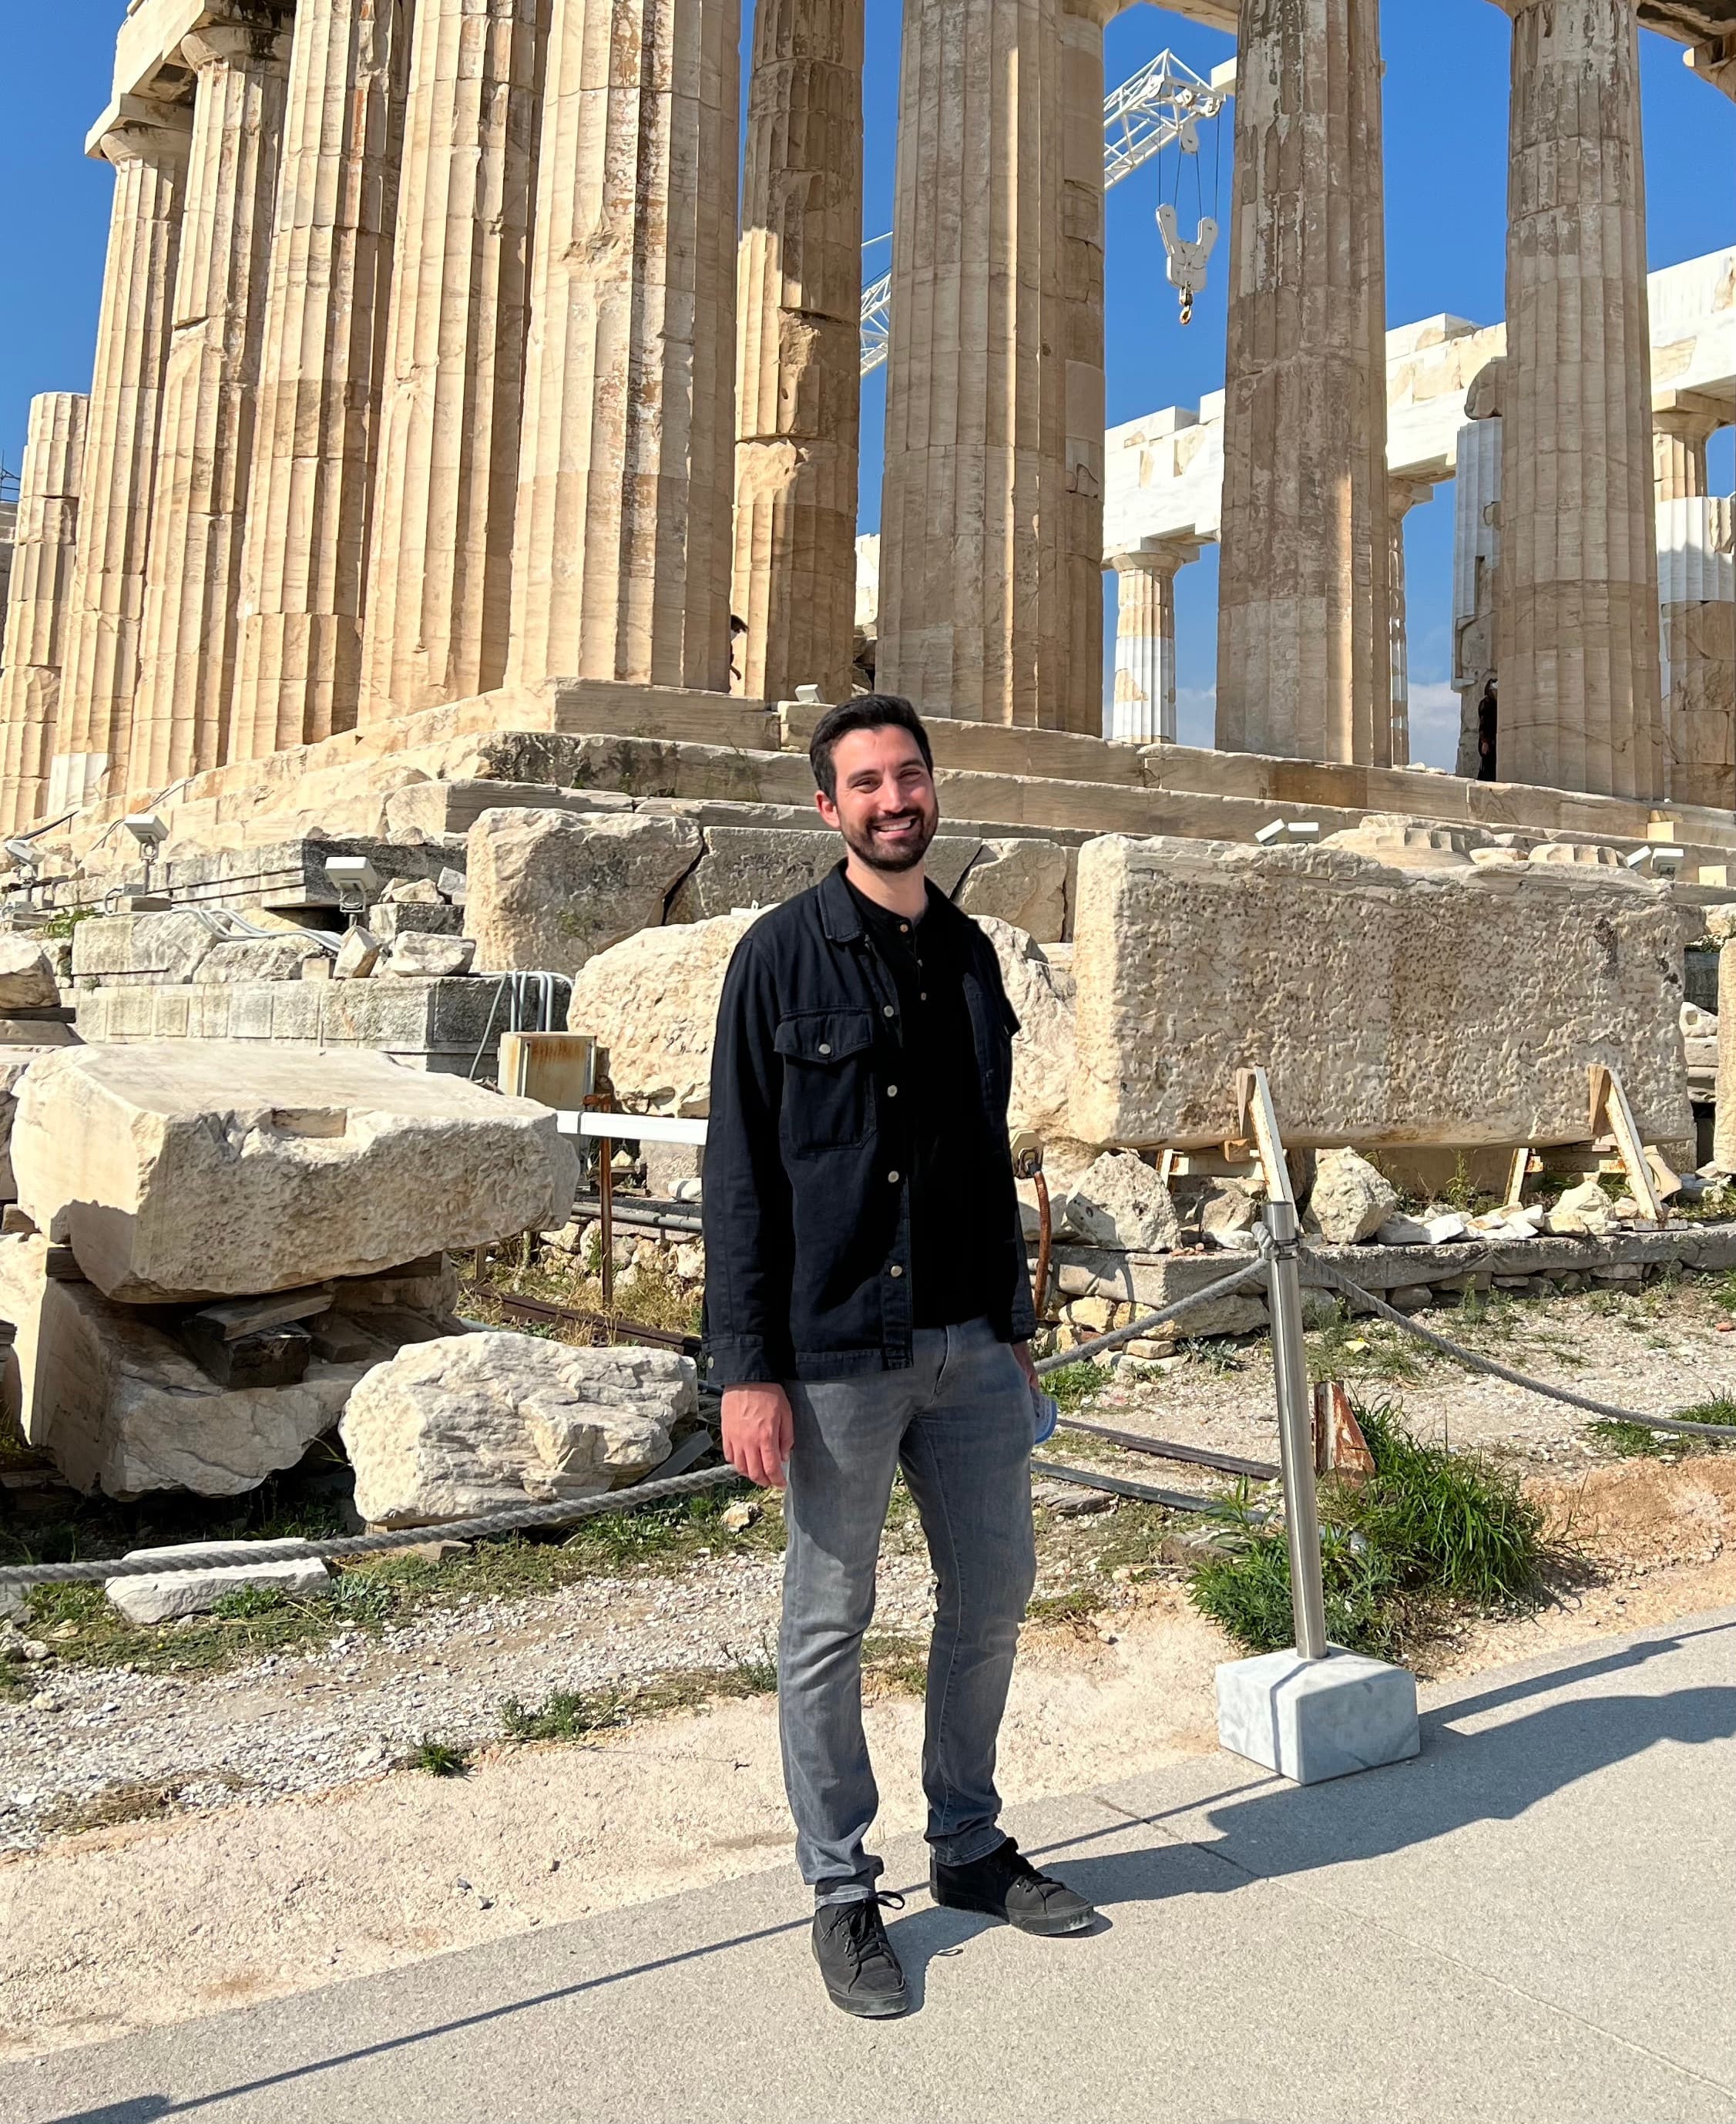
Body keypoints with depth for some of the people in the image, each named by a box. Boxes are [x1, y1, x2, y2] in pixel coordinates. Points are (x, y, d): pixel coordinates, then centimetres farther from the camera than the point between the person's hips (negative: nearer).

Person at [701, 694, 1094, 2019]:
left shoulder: (968, 954, 10)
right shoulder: (785, 954, -6)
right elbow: (741, 1174, -9)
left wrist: (1016, 1325, 15)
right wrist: (748, 1370, -13)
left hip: (970, 1348, 6)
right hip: (837, 1351, -5)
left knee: (994, 1595, 14)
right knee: (830, 1626, 7)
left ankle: (969, 1844, 35)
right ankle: (842, 1888, 26)